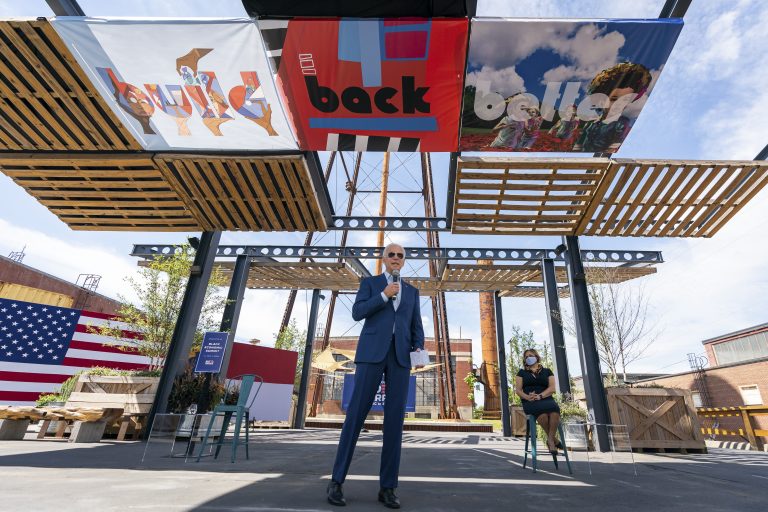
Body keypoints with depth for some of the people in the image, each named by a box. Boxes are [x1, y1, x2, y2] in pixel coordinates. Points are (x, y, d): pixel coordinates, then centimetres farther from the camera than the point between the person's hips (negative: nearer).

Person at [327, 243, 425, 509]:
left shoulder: (412, 291, 22)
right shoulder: (369, 283, 14)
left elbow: (416, 327, 15)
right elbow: (357, 313, -1)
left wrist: (419, 350, -4)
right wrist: (384, 295, -9)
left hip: (400, 355, 3)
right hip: (372, 351, -2)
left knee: (394, 418, -3)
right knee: (356, 414, -6)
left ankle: (387, 487, 6)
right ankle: (336, 481, 5)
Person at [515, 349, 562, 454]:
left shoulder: (547, 371, 19)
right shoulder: (522, 372, 18)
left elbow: (552, 388, 5)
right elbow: (518, 390, 9)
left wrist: (539, 396, -13)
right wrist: (527, 397, -13)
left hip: (546, 399, 1)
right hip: (530, 402, -1)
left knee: (554, 408, -35)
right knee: (543, 411, -35)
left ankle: (550, 440, -22)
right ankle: (553, 438, -13)